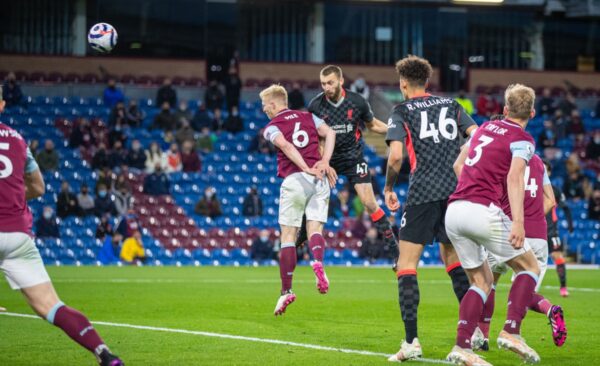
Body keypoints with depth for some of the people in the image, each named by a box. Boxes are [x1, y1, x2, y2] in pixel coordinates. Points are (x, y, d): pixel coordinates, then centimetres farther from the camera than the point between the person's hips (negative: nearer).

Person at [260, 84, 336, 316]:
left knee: (288, 236, 3)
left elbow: (285, 145, -14)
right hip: (319, 181, 3)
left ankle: (286, 291, 1)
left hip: (294, 180, -3)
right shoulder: (308, 117, 18)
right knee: (315, 228, 2)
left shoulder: (272, 127, 5)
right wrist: (325, 162, -1)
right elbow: (329, 133, 3)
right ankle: (318, 262, -31)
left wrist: (306, 168, -17)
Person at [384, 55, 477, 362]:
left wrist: (388, 189, 4)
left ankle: (411, 341, -11)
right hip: (456, 191, 4)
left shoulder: (402, 111, 4)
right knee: (452, 257, 20)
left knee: (406, 264, 0)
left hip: (422, 193, -4)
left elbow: (396, 155, -10)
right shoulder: (451, 105, 16)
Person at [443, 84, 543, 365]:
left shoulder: (485, 128, 20)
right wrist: (518, 222, -28)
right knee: (530, 267, 10)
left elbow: (458, 164, 28)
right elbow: (514, 177, -18)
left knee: (482, 281, 15)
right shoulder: (522, 140, -1)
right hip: (484, 211, -6)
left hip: (454, 211, 6)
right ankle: (511, 331, -5)